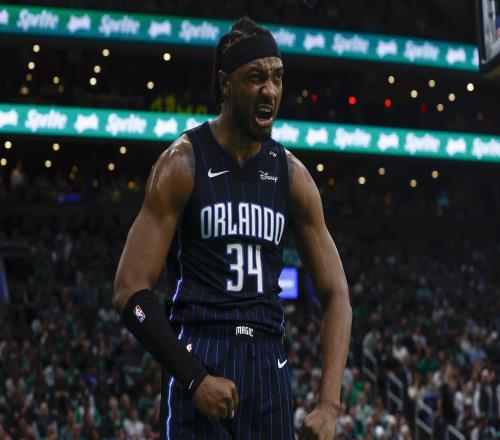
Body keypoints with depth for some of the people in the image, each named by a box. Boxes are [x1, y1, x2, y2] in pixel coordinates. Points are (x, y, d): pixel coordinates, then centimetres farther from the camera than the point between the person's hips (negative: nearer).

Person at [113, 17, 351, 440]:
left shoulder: (293, 174, 7)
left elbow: (336, 296, 8)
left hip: (269, 362, 5)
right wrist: (195, 378, -16)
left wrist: (329, 405, -4)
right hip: (198, 356, -4)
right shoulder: (184, 162, -5)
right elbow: (131, 291, -8)